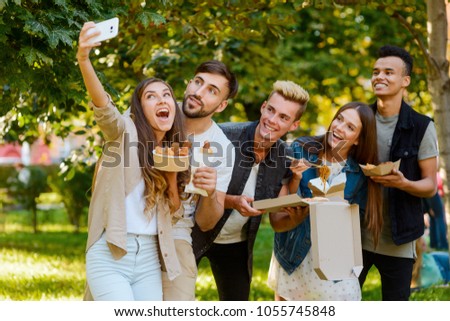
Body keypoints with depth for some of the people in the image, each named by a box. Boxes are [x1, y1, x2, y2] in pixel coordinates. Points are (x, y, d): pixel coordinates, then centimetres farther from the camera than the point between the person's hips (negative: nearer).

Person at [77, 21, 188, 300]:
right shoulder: (125, 131, -3)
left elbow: (174, 213, 16)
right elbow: (103, 107, -25)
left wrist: (172, 178, -3)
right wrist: (84, 59, -43)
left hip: (149, 258, 6)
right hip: (110, 255, -6)